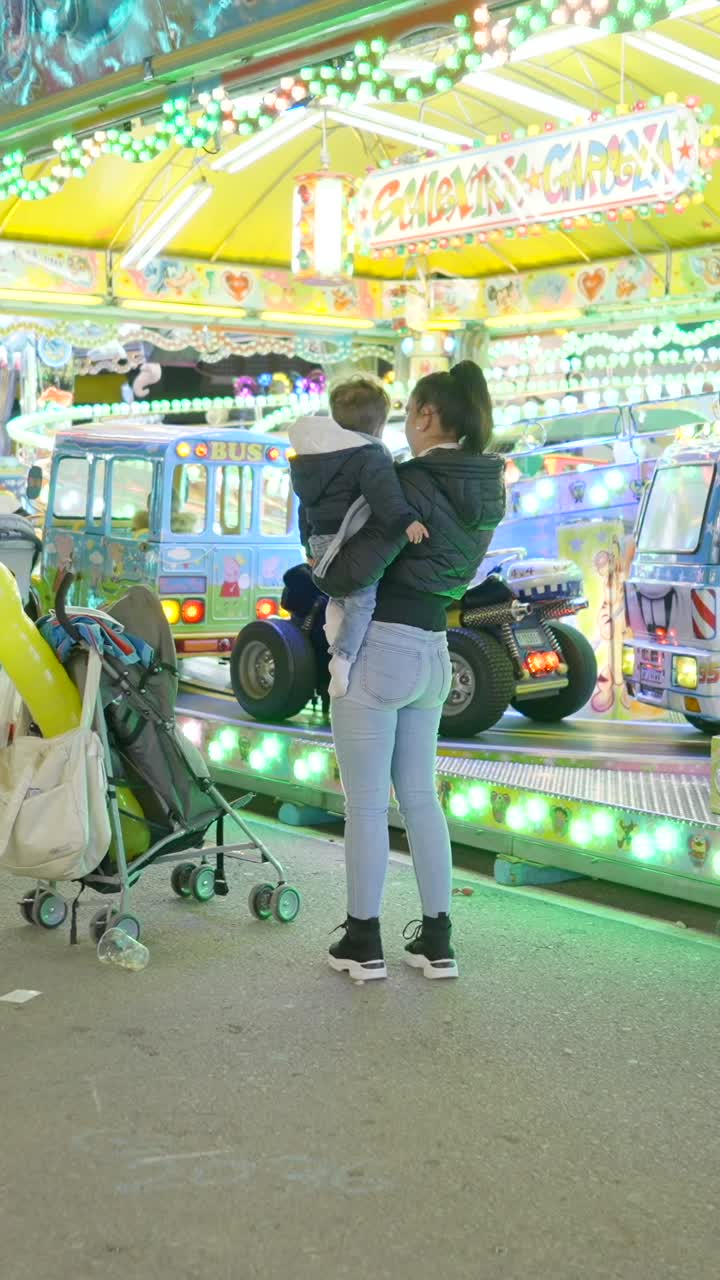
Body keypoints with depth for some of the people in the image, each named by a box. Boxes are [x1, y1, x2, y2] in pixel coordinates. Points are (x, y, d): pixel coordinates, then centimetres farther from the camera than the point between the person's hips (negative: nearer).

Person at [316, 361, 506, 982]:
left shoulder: (414, 483, -18)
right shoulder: (483, 488, 8)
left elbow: (356, 570, -23)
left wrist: (320, 573, 0)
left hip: (379, 649, -8)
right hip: (432, 652, 8)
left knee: (366, 804, 4)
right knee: (420, 797, 16)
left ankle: (364, 943, 14)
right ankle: (437, 941, 20)